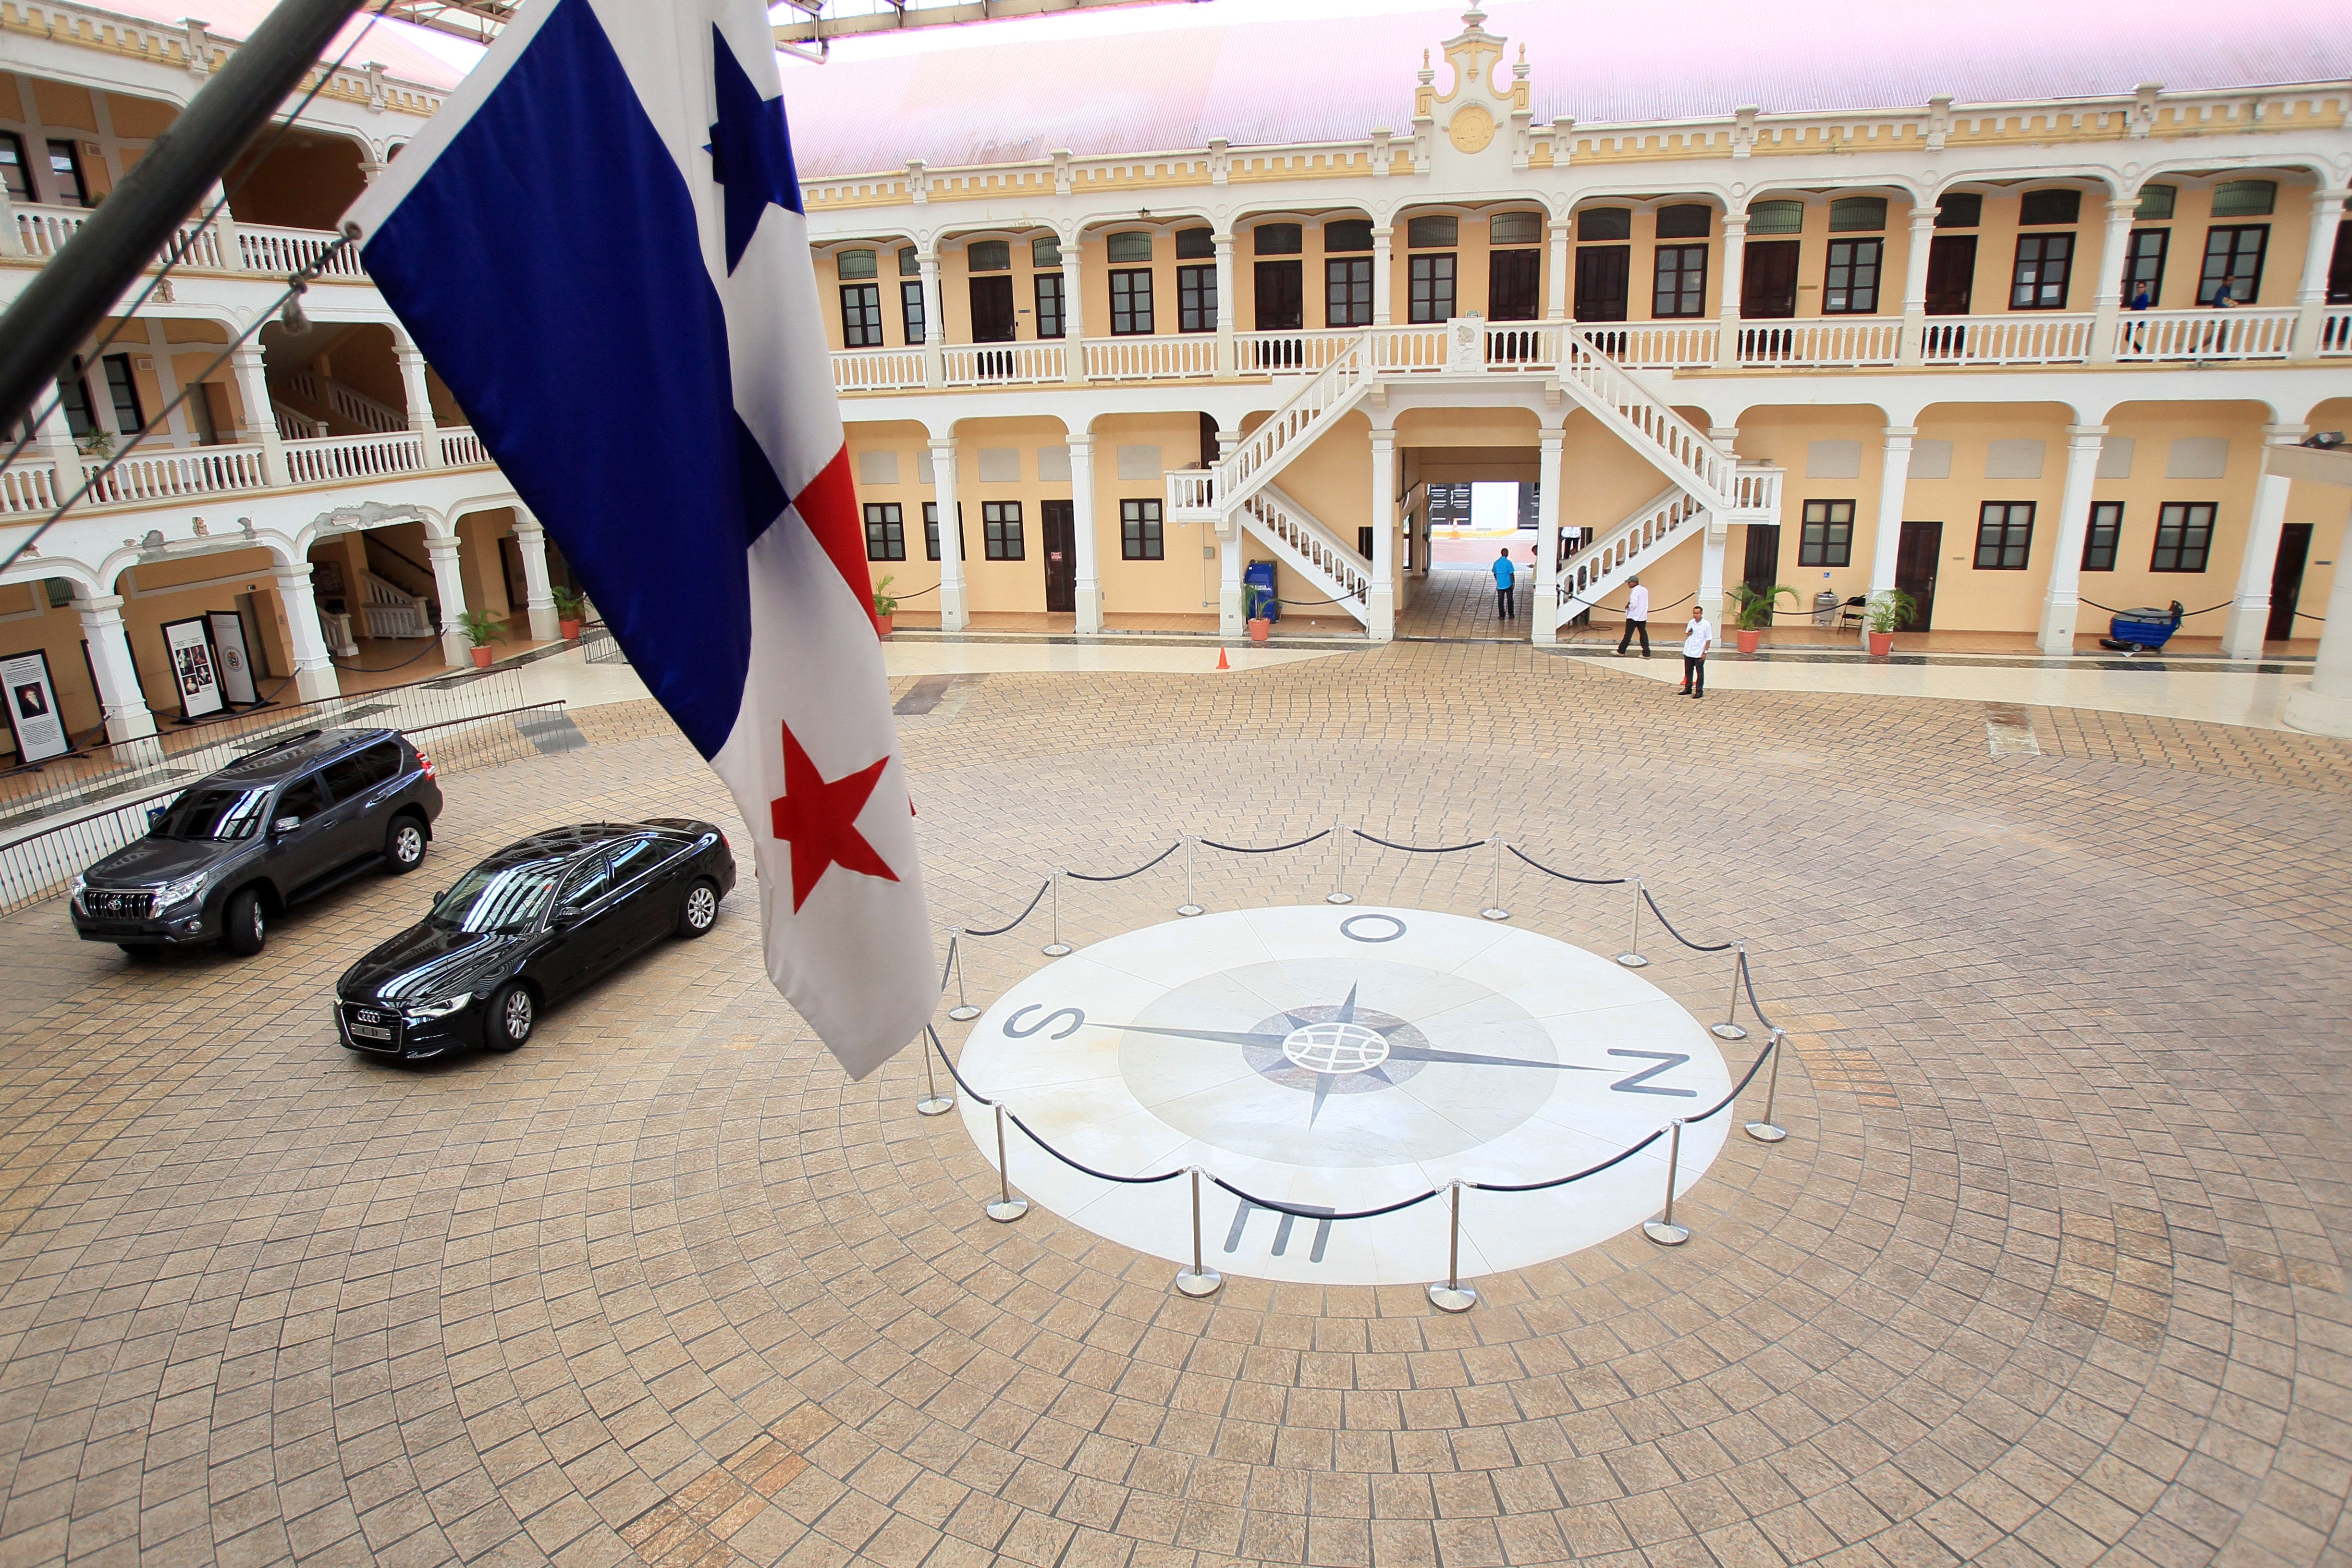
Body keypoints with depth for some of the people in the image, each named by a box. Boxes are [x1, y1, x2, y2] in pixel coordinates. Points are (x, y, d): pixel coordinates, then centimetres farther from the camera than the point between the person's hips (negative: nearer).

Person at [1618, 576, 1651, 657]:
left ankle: (1621, 651, 12)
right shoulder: (1645, 590, 11)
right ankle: (1646, 653, 2)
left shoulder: (1635, 591, -16)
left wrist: (1628, 606, -3)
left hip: (1634, 616, -8)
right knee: (1644, 634, 5)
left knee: (1628, 634, 2)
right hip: (1643, 616, 8)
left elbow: (1633, 605, -24)